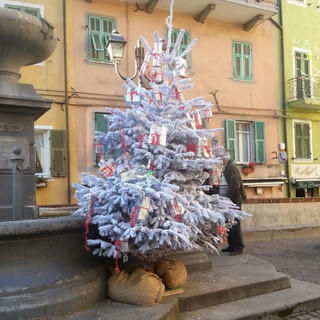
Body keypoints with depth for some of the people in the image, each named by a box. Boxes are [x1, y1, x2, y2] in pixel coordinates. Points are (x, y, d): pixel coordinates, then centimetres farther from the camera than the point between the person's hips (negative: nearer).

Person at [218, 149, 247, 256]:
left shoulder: (232, 167, -11)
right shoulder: (225, 168, 19)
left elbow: (235, 185, -20)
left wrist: (227, 197, -17)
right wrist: (222, 197, 13)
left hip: (234, 200, -9)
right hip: (228, 201, 9)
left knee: (235, 224, -7)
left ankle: (238, 248, -1)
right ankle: (232, 245, 20)